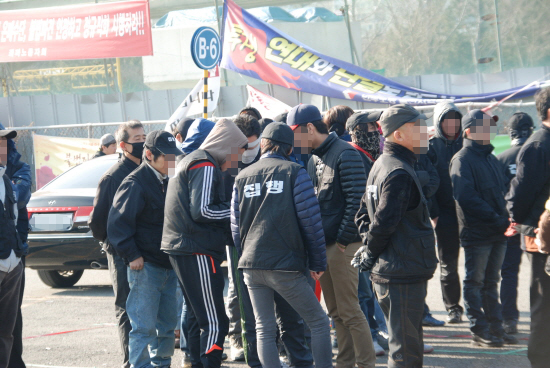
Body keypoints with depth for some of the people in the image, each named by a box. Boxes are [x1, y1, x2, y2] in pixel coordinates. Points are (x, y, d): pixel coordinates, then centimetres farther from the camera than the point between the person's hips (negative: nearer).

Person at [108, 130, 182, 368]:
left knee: (167, 322, 12)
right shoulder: (135, 183, -12)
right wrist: (132, 255, -16)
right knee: (144, 326, -7)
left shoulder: (169, 182, 13)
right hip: (145, 266, -8)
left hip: (168, 265, 8)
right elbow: (118, 223, -14)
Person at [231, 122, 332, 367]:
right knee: (319, 322, 6)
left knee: (264, 330, 8)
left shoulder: (243, 177, 11)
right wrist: (318, 263, 1)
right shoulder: (294, 173, -3)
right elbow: (311, 221, -6)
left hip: (251, 266, 5)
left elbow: (236, 225, 13)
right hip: (285, 265, -5)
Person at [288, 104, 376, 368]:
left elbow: (356, 200, -17)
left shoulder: (344, 154, -12)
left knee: (349, 311, -7)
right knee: (335, 313, 11)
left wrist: (343, 239, -16)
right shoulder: (314, 159, 15)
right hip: (322, 245, 9)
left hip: (342, 245, -9)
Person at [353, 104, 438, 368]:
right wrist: (370, 254, -6)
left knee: (404, 345, 19)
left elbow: (364, 214, 20)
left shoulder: (381, 165, 14)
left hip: (387, 274, 10)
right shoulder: (399, 173, -19)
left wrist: (369, 249, 10)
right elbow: (384, 223, -21)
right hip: (404, 275, -10)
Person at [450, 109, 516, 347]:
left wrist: (505, 218, 0)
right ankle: (479, 331, 1)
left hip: (497, 232, 8)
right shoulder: (462, 160, -9)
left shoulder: (491, 159, 16)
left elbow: (501, 191, 19)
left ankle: (495, 328, 18)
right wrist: (495, 219, -19)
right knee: (475, 282, -1)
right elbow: (466, 198, -18)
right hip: (476, 232, -8)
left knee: (491, 281, 13)